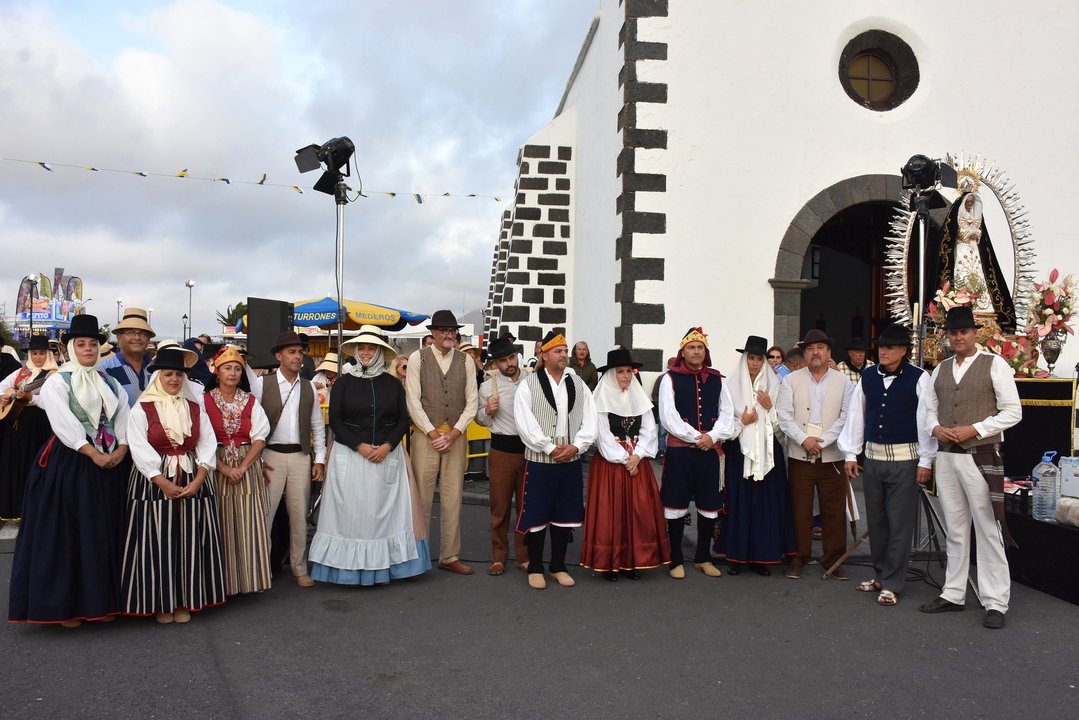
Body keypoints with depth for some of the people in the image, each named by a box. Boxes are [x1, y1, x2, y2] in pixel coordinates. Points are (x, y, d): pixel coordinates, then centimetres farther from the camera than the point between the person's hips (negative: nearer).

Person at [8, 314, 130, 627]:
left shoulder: (110, 384, 13)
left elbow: (123, 419, 5)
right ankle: (65, 605, 11)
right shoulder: (57, 382, -4)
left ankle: (100, 601, 19)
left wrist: (121, 449, -12)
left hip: (107, 466, 5)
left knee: (102, 534, 9)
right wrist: (93, 454, -20)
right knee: (65, 534, 0)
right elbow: (64, 425, -15)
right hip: (68, 465, -5)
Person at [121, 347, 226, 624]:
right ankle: (161, 603, 14)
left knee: (189, 542, 5)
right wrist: (164, 483, -18)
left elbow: (208, 445, 2)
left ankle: (184, 601, 16)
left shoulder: (195, 408, 8)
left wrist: (198, 480, -12)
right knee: (158, 543, 1)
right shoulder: (142, 409, -2)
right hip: (154, 482, -3)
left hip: (193, 482, 3)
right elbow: (140, 450, -10)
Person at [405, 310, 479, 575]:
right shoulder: (418, 358, 0)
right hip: (425, 434, -2)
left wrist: (453, 433, -6)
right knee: (422, 496, 0)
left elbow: (471, 402, 4)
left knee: (453, 498, 6)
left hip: (456, 436, 3)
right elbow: (413, 401, -5)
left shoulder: (466, 361, 6)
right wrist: (432, 433, -10)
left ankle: (450, 556, 16)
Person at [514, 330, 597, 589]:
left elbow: (590, 421, 5)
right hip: (540, 461, -4)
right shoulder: (529, 385, -4)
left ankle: (558, 566, 25)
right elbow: (525, 423, -12)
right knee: (537, 515, 3)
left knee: (564, 515, 11)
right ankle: (535, 568, 18)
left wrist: (575, 446, -10)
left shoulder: (578, 385, 8)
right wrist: (551, 448, -14)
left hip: (571, 461, 4)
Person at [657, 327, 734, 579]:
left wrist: (712, 436, -10)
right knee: (676, 505, 1)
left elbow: (727, 413, 6)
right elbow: (668, 416, -10)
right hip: (679, 450, -4)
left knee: (709, 505, 10)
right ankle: (676, 560, 14)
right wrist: (695, 437, -14)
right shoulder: (670, 378, -3)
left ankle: (703, 558, 26)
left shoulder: (716, 380, 9)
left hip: (709, 450, 4)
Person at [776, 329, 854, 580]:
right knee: (800, 509, 5)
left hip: (832, 456, 1)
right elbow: (784, 416, -3)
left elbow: (846, 417, -3)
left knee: (834, 510, 5)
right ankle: (798, 558, 16)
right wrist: (803, 439, -15)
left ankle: (833, 559, 18)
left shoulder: (843, 382, 5)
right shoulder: (791, 380, 4)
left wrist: (823, 440, -13)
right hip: (799, 456, 0)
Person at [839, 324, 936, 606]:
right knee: (876, 520, 13)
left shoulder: (919, 378, -6)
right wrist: (850, 454, 8)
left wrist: (925, 461, -7)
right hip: (873, 456, 4)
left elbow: (926, 420, -5)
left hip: (905, 459, -4)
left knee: (900, 524, 0)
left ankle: (892, 584, 8)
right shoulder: (867, 376, 6)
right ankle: (880, 575, 27)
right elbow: (856, 414, 9)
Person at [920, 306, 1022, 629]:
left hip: (981, 456, -5)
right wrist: (935, 428, -4)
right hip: (946, 456, 6)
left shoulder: (994, 365, -4)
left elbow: (1013, 411, -7)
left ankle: (995, 603, 8)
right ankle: (953, 594, 22)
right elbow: (930, 408, 17)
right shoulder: (940, 369, 12)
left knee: (988, 530, -1)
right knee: (955, 529, 13)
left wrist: (974, 429, -16)